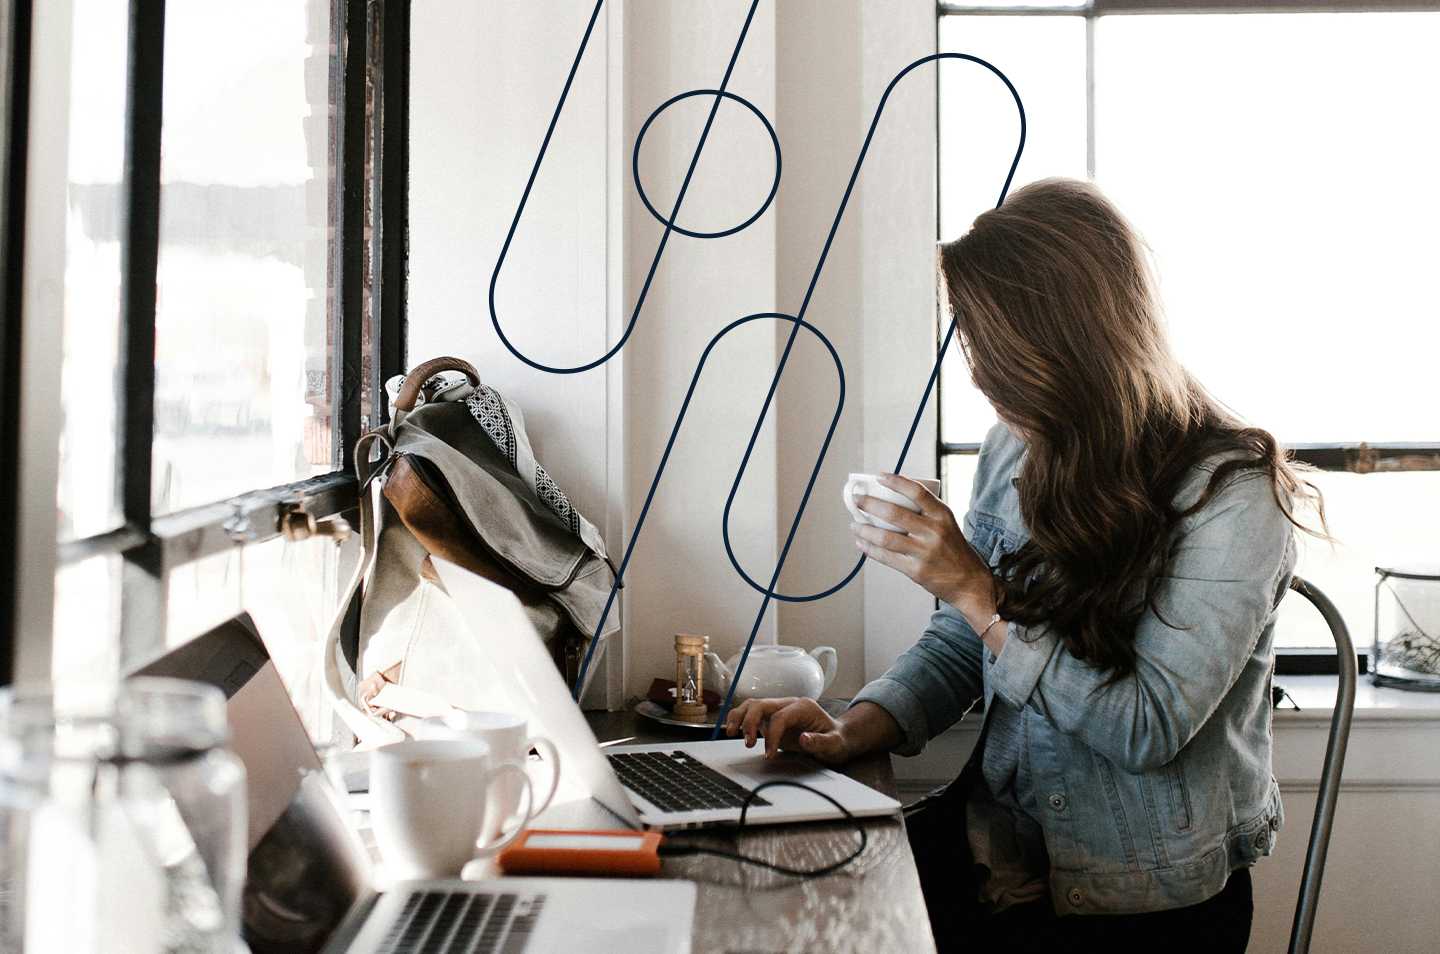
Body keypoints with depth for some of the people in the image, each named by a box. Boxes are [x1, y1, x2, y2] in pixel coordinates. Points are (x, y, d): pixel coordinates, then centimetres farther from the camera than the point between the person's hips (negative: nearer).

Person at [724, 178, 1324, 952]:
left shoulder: (1228, 495, -16)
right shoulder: (1014, 452, 3)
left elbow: (1148, 730, -19)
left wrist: (977, 590, -21)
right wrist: (853, 732, -9)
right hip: (999, 843, 5)